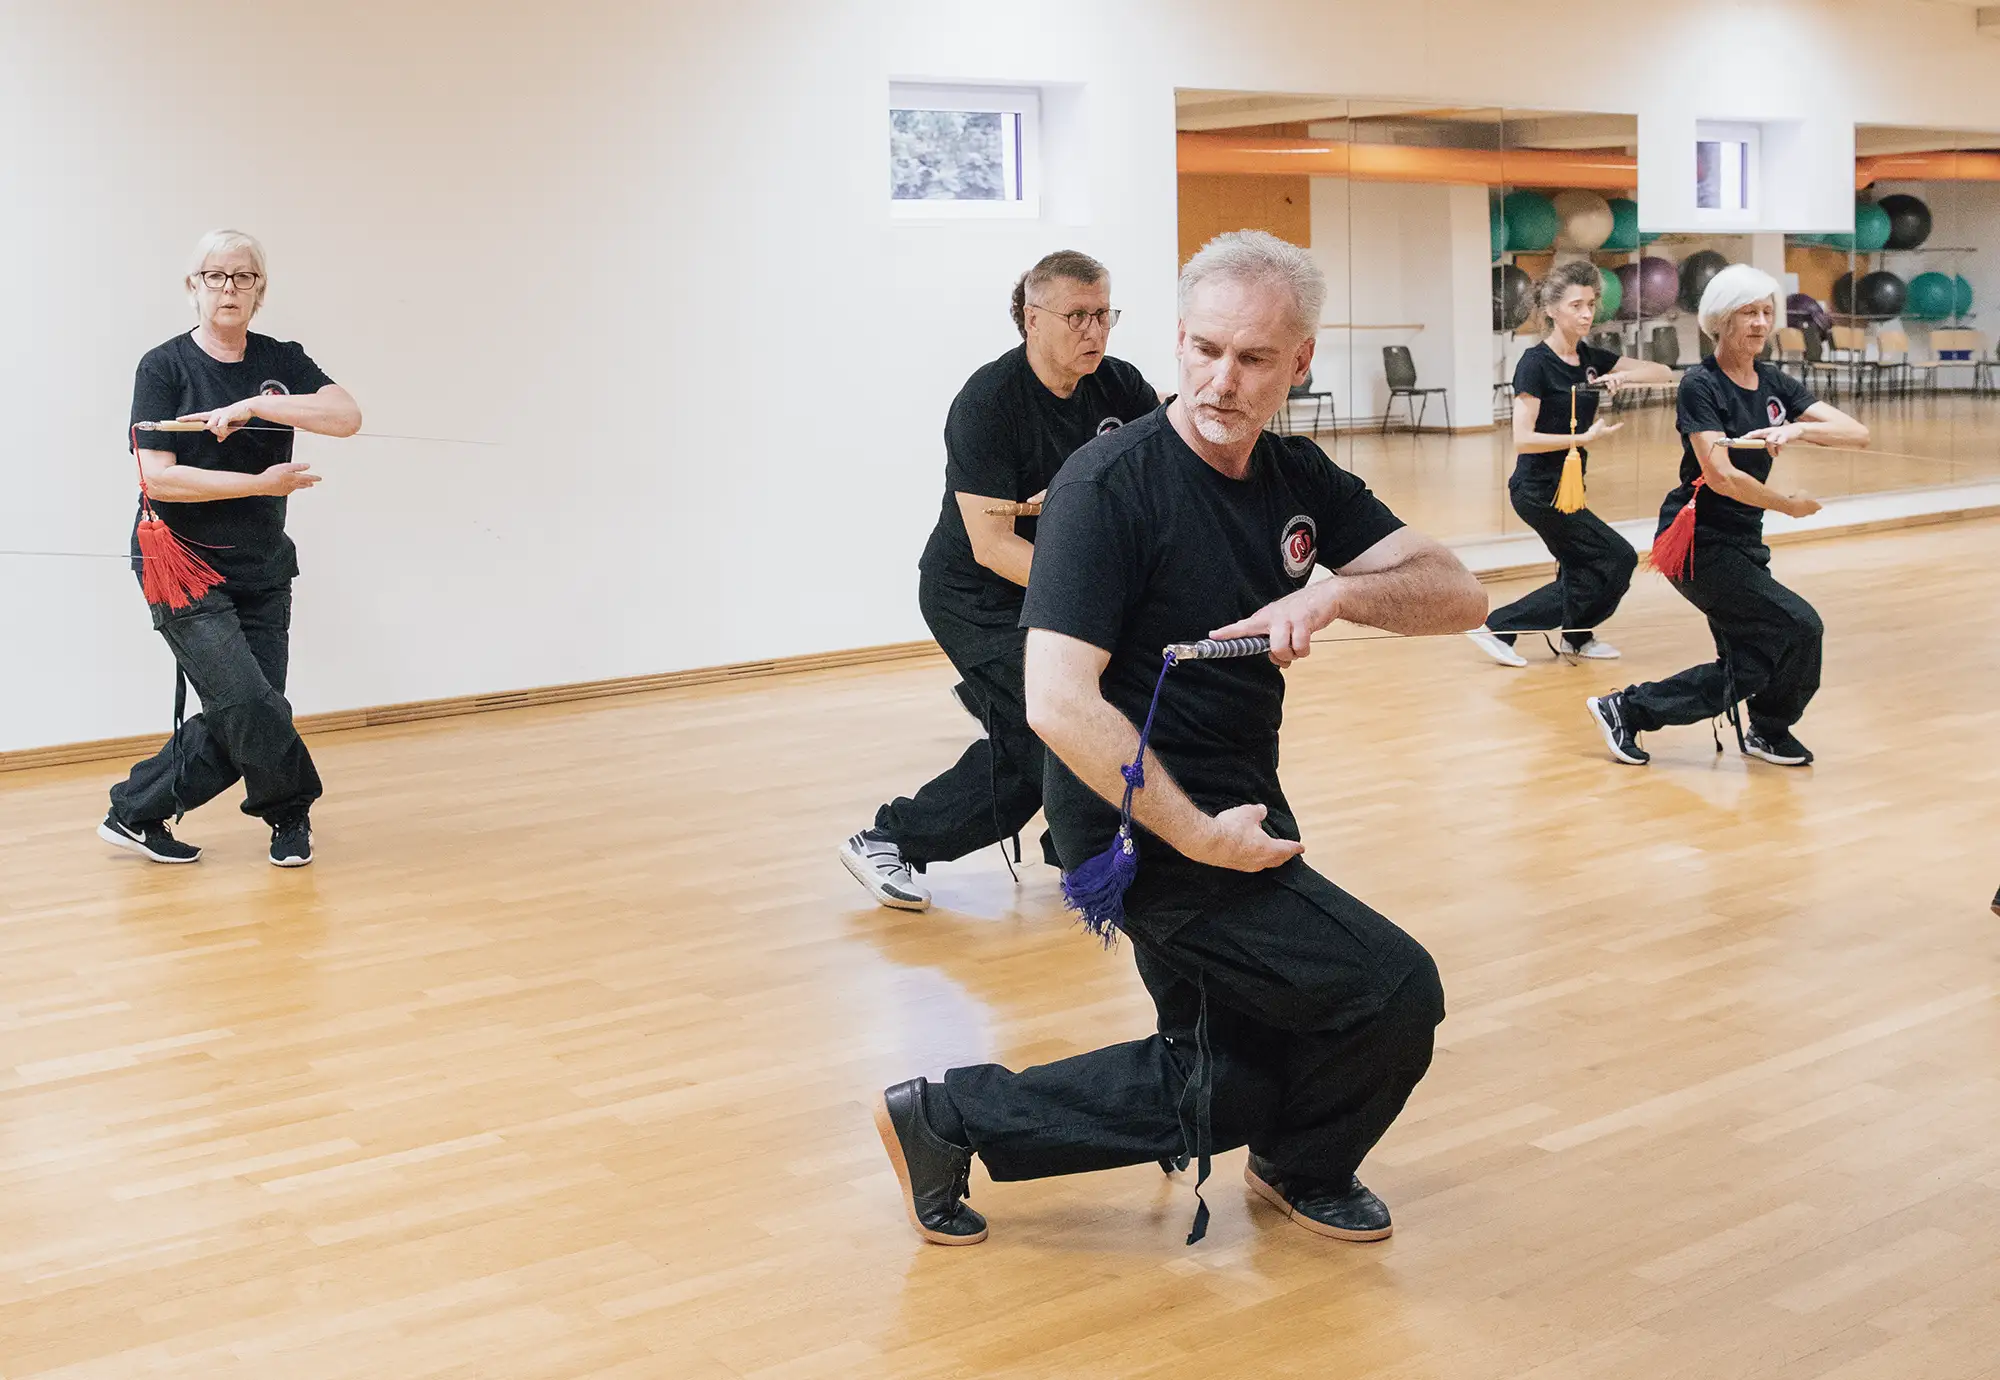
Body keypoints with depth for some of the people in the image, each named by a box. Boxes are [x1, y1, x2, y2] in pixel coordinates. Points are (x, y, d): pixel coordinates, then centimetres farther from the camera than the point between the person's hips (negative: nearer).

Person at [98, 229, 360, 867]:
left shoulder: (281, 361, 5)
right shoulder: (165, 366, -5)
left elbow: (346, 416, -13)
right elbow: (158, 478, -14)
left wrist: (251, 407, -23)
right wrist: (264, 484, -15)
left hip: (262, 569, 5)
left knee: (240, 723, 2)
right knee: (248, 703, -15)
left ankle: (135, 814, 18)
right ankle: (290, 814, 12)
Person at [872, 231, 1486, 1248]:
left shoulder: (1298, 478, 4)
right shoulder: (1109, 485, -19)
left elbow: (1459, 595, -3)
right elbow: (1058, 702, -26)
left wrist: (1338, 593, -23)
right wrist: (1198, 833, -25)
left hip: (1231, 812, 9)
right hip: (1145, 825, -9)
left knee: (1226, 1090, 16)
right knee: (1394, 991, -10)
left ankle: (949, 1119, 23)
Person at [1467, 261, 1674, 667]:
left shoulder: (1590, 358, 5)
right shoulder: (1535, 364, -16)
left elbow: (1664, 372, 7)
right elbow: (1523, 439, -22)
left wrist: (1623, 375, -12)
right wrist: (1586, 438, -25)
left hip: (1566, 488, 8)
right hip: (1540, 491, -8)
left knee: (1583, 571, 17)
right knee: (1618, 559, -3)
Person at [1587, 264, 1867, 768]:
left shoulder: (1774, 383, 7)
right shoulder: (1701, 385, -13)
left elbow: (1857, 433, -3)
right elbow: (1721, 476, -23)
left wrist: (1798, 428, -21)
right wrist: (1790, 504, -11)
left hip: (1742, 542, 8)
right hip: (1698, 541, -8)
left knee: (1751, 666, 8)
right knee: (1798, 628, -12)